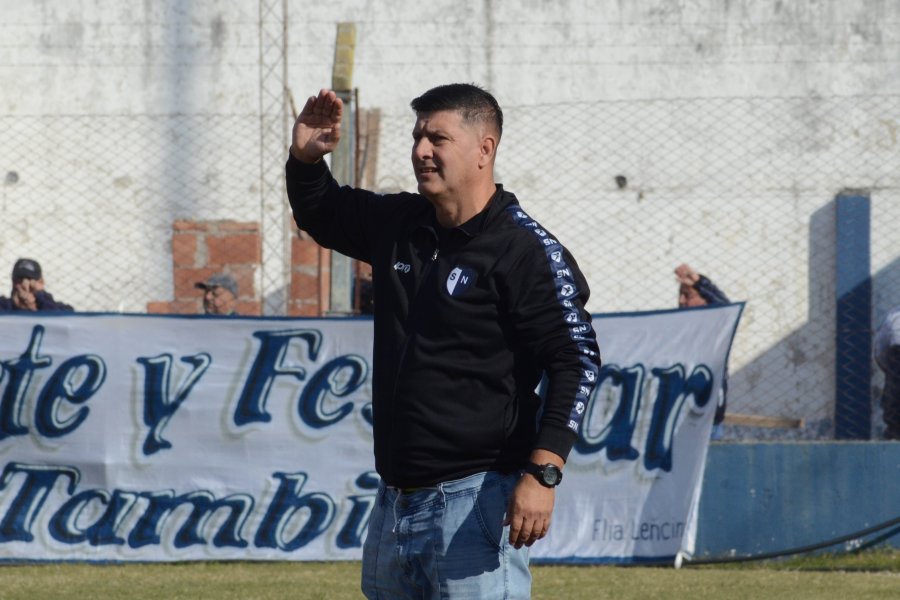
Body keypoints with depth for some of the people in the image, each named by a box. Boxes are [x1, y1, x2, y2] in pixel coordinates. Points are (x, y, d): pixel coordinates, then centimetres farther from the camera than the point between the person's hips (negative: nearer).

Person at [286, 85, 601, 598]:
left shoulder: (527, 249, -10)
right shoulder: (398, 225, 12)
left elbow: (576, 359, -15)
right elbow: (321, 213, 31)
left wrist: (542, 473, -24)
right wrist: (305, 159, 7)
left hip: (476, 499, -8)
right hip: (394, 500, 8)